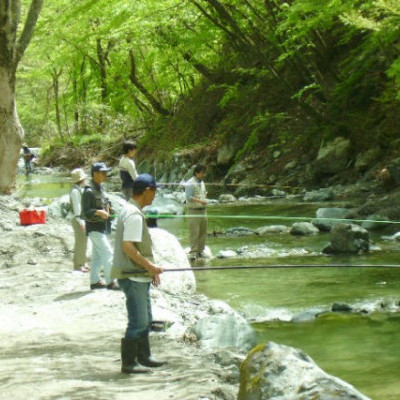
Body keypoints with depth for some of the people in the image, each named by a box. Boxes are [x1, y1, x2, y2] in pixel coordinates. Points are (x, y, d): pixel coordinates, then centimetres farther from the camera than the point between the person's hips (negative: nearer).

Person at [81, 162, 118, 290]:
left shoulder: (100, 188, 13)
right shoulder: (89, 191, -16)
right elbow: (86, 211, -21)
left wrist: (108, 210, 9)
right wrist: (99, 212, -33)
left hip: (102, 227, 9)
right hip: (95, 228, -9)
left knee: (97, 256, 13)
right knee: (108, 253, -11)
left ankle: (95, 281, 19)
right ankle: (110, 282, -7)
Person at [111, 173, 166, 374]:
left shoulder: (130, 210, 14)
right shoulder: (134, 215, -18)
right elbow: (128, 246, -25)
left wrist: (149, 268, 20)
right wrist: (149, 266, -18)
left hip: (138, 275, 11)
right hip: (132, 275, -11)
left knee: (145, 319, 18)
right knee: (138, 321, -5)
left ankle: (143, 357, 28)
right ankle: (129, 363, 2)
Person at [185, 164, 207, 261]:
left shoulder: (201, 183, 15)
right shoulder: (190, 183, -12)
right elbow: (189, 197, -18)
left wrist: (205, 196, 8)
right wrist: (200, 201, -25)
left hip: (202, 210, 8)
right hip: (194, 210, -8)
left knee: (203, 232, 10)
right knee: (194, 232, -8)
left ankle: (200, 251, 18)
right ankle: (193, 251, -5)